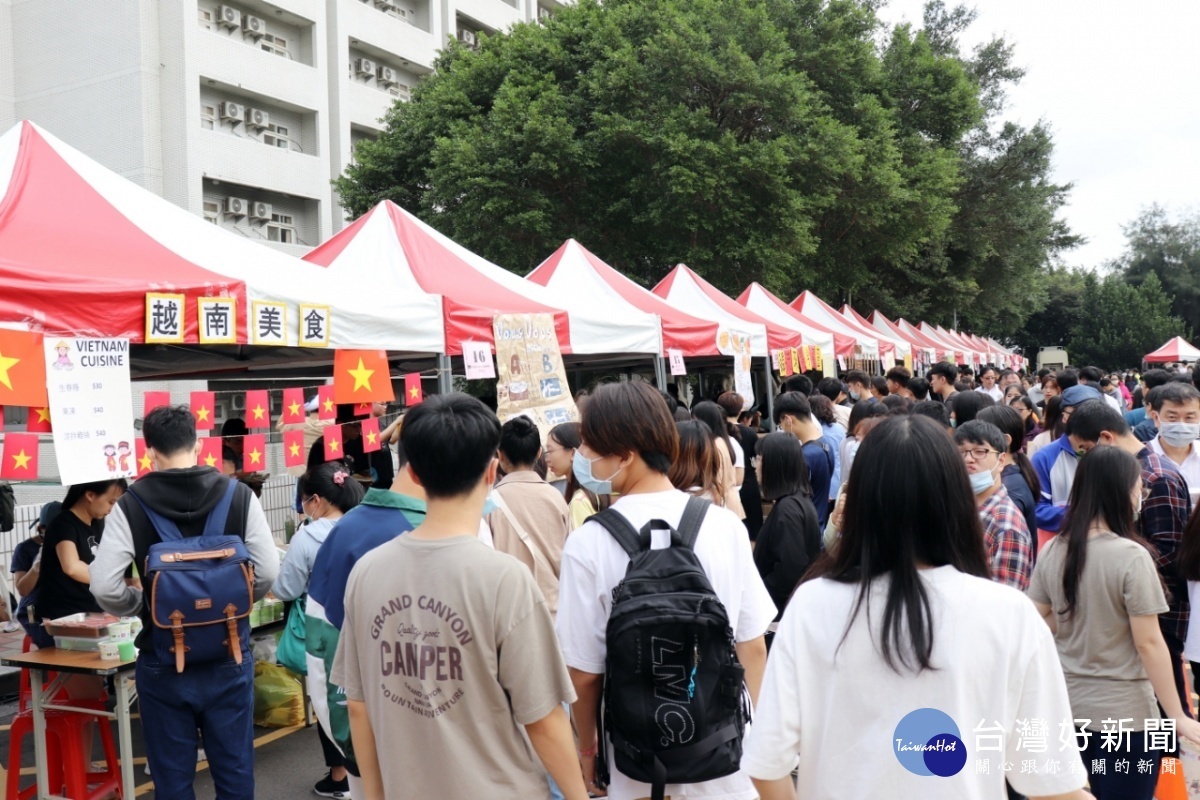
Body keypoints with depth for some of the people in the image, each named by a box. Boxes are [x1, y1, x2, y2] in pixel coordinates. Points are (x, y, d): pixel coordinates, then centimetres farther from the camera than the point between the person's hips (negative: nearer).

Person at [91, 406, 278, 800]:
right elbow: (267, 574, -10)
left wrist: (143, 607, 4)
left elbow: (104, 587, -16)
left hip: (163, 660, -1)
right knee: (234, 768, 14)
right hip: (228, 655, 1)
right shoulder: (239, 495, -7)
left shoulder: (130, 506, -9)